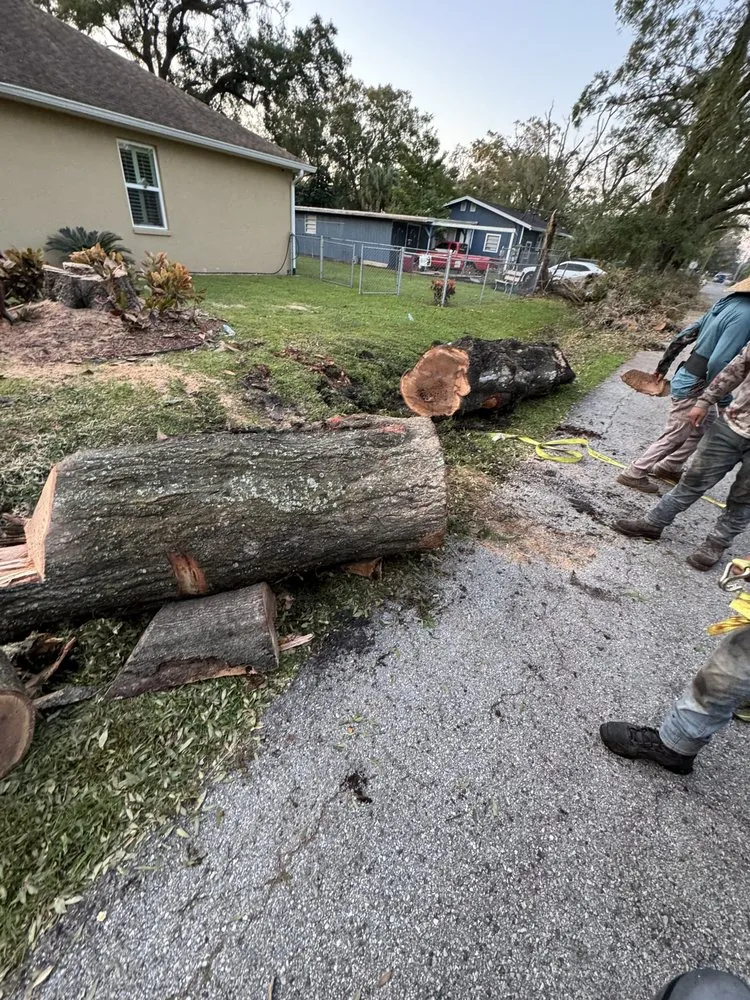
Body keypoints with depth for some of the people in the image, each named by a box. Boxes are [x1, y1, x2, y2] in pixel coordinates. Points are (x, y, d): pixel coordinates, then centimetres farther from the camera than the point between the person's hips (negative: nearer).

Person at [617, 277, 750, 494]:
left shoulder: (728, 302, 6)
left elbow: (684, 335, 10)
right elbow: (718, 363, -27)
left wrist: (663, 366, 17)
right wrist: (722, 399, -17)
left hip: (688, 378, 9)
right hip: (694, 387, -9)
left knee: (706, 428, 22)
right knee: (674, 436, 4)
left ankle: (669, 467, 32)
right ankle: (634, 474, 13)